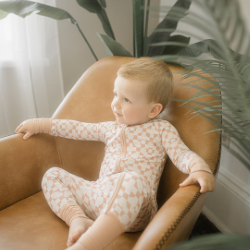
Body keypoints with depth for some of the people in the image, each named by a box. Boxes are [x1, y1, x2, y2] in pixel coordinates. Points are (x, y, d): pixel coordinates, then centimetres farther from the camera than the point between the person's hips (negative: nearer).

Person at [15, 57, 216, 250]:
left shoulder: (162, 129, 7)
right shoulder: (110, 129, 21)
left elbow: (182, 154, -2)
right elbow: (78, 129, 26)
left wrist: (199, 169, -25)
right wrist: (41, 124, 26)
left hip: (133, 205, -6)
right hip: (97, 195, 6)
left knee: (132, 180, -39)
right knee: (53, 175, 7)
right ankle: (78, 219, -15)